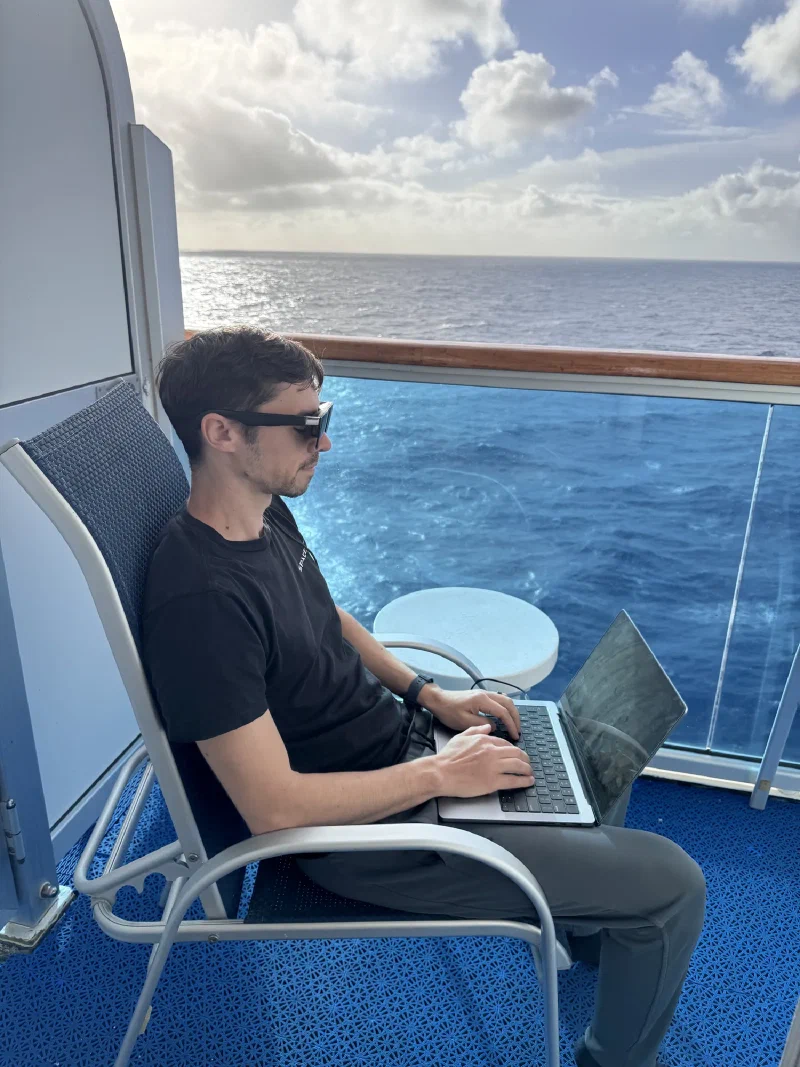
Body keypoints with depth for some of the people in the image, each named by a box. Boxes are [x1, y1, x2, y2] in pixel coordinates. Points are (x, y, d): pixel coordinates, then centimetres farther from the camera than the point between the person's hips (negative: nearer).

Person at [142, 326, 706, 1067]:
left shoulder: (267, 515, -1)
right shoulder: (202, 600, -31)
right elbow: (273, 805, -29)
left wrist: (429, 695, 2)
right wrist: (443, 773, -20)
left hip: (401, 734, 9)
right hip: (369, 828, -9)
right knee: (672, 886, -5)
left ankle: (588, 925, 50)